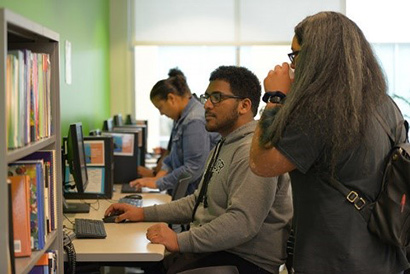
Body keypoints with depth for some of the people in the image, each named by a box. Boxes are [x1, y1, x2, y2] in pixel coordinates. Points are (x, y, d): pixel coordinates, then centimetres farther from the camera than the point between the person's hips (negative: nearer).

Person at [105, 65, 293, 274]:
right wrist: (144, 213, 15)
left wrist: (180, 241, -26)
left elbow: (243, 221, -27)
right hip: (213, 249, 9)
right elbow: (198, 202, 23)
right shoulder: (224, 146, 18)